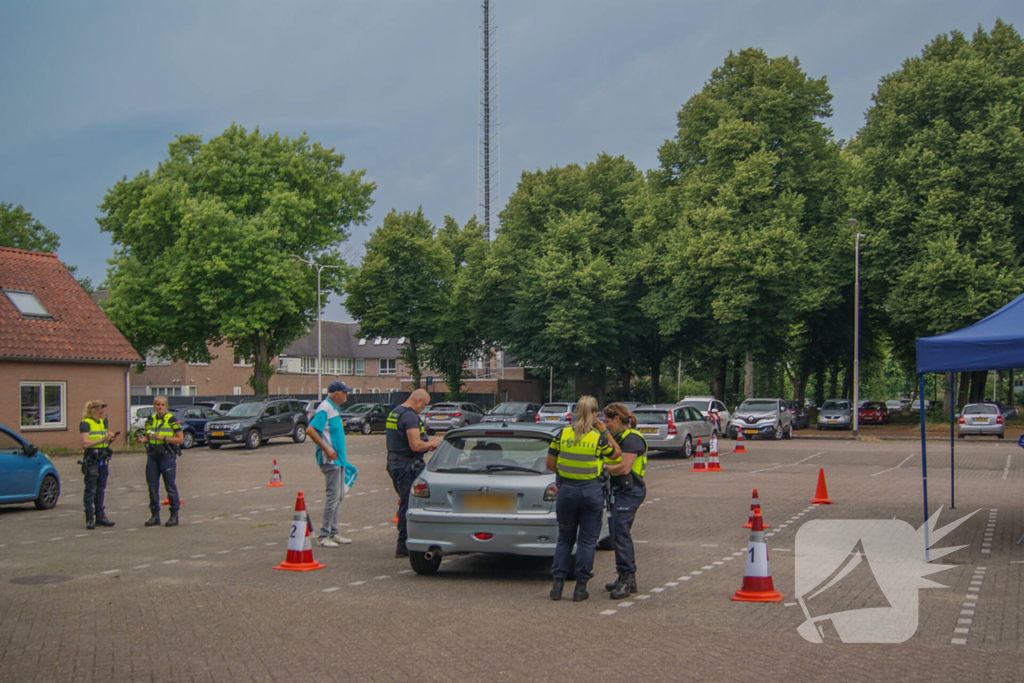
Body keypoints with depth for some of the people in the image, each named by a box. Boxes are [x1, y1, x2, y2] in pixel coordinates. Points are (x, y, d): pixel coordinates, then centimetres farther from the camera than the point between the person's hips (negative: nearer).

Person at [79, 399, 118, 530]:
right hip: (91, 460, -7)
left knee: (101, 488, 10)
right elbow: (85, 443, -16)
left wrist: (111, 439, 3)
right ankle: (89, 519, -4)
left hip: (103, 459, 7)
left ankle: (100, 516, 16)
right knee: (91, 489, -6)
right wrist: (103, 439, -20)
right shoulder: (85, 424, -6)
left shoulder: (103, 422, 17)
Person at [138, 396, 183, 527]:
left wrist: (163, 438, -16)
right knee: (152, 484, 4)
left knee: (170, 485, -3)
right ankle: (155, 515, 13)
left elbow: (180, 439, -7)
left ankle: (174, 515, 4)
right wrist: (142, 440, -4)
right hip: (152, 455, 5)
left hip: (167, 455, -5)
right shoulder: (150, 420, 12)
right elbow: (147, 437, 20)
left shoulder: (172, 420, -4)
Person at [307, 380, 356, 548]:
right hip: (330, 459, -10)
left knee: (339, 495, 13)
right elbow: (311, 430, -24)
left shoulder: (335, 409, 15)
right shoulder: (324, 409, -15)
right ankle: (324, 535, -3)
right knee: (333, 495, -9)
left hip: (338, 459, 10)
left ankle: (333, 533, 20)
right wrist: (326, 450, -23)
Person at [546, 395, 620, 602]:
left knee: (564, 538, 15)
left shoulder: (561, 435, -3)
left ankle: (558, 583, 11)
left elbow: (550, 465, 3)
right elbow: (616, 454, 8)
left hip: (566, 490, 2)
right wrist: (605, 432, 9)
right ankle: (580, 587, 9)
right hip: (591, 490, -2)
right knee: (587, 540, 7)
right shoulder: (599, 439, -10)